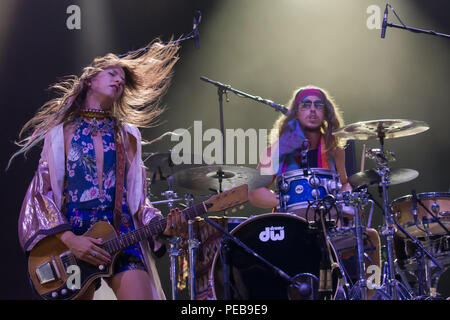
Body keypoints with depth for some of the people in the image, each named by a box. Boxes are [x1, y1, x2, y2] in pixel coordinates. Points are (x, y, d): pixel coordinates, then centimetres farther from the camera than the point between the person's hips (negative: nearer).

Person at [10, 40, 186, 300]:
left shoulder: (127, 135, 15)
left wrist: (160, 225, -7)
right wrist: (68, 238, -13)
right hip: (69, 242, -1)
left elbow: (137, 196, 14)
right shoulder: (60, 131, 9)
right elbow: (42, 192, 2)